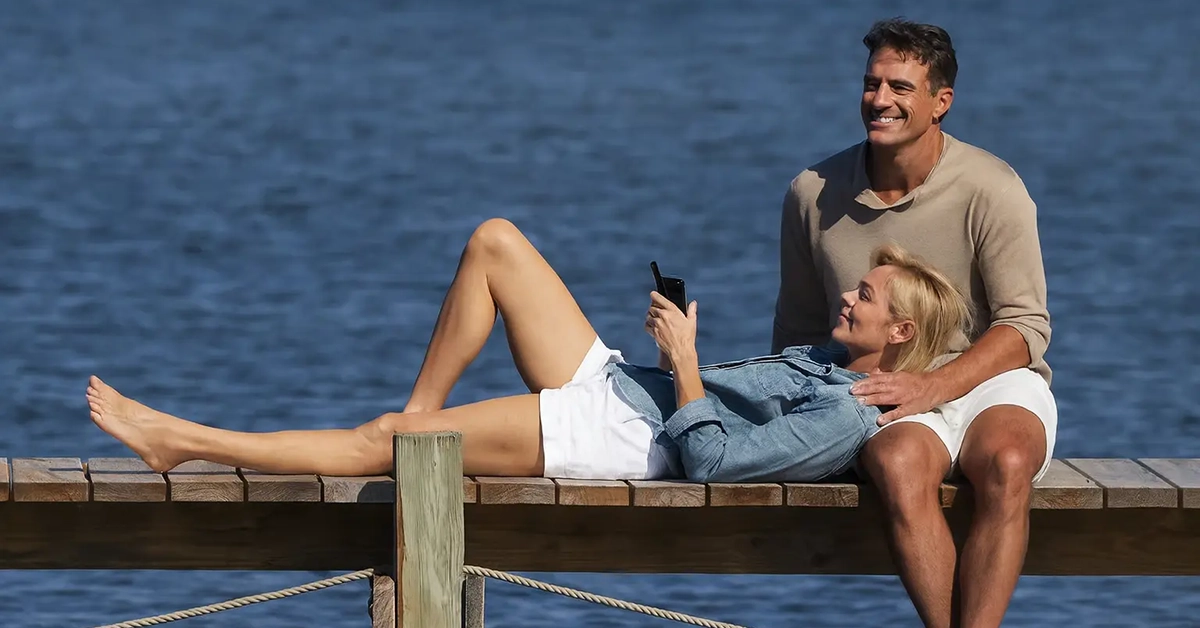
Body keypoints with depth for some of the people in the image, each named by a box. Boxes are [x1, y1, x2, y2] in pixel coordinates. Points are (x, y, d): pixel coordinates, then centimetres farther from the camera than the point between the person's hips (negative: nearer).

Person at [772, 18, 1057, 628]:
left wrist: (932, 386, -20)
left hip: (994, 379, -1)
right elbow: (799, 327, 16)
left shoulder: (990, 189, -7)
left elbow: (1025, 327, -6)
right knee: (898, 463, -36)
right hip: (887, 399, 1)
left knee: (1007, 461, -37)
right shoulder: (813, 194, 3)